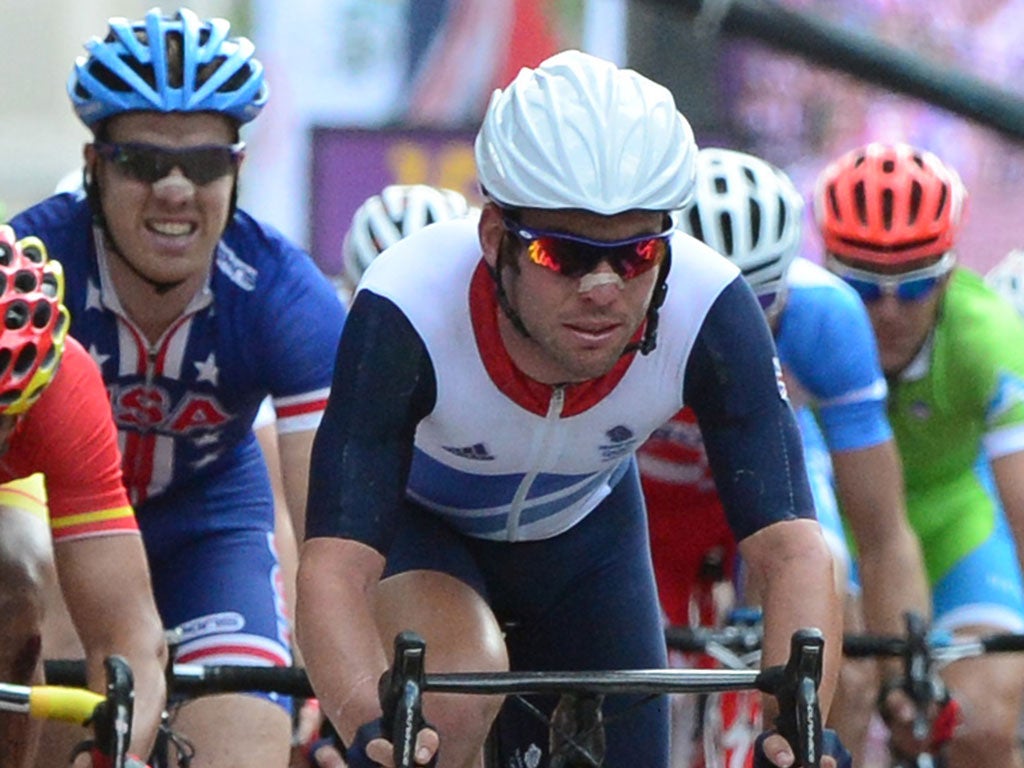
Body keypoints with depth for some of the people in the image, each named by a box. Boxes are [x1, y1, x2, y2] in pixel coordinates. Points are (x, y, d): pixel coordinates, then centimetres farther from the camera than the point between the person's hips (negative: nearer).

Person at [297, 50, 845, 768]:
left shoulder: (710, 312, -34)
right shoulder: (407, 312, -39)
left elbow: (794, 548, -37)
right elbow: (333, 567, -45)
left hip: (583, 530, 3)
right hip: (414, 519, -3)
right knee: (456, 693, -33)